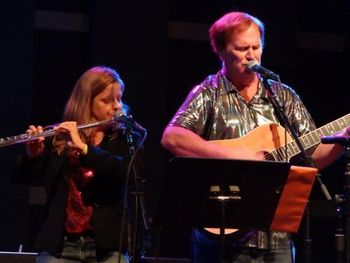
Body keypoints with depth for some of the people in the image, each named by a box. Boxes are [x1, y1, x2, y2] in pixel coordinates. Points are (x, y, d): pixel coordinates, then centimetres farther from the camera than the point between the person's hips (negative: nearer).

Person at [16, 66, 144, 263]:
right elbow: (30, 178, 1)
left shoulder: (127, 139, 7)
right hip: (58, 244, 0)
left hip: (108, 245, 0)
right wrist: (33, 155, -20)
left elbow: (131, 172, -13)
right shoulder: (57, 137, 7)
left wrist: (83, 148, -20)